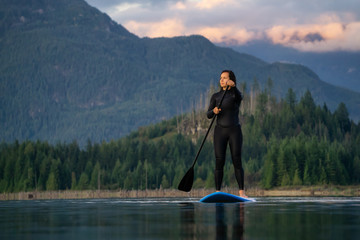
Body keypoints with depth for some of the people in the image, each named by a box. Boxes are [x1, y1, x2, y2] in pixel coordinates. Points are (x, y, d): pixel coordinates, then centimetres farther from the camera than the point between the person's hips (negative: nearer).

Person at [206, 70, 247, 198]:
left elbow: (239, 96, -24)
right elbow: (208, 115, 1)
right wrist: (214, 111, -22)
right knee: (219, 161, -4)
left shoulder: (235, 95, 3)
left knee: (237, 161, -7)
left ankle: (241, 191, -4)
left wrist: (233, 86, -43)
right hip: (220, 130, 2)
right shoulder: (216, 96, 10)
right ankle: (218, 192, -2)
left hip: (234, 130, -2)